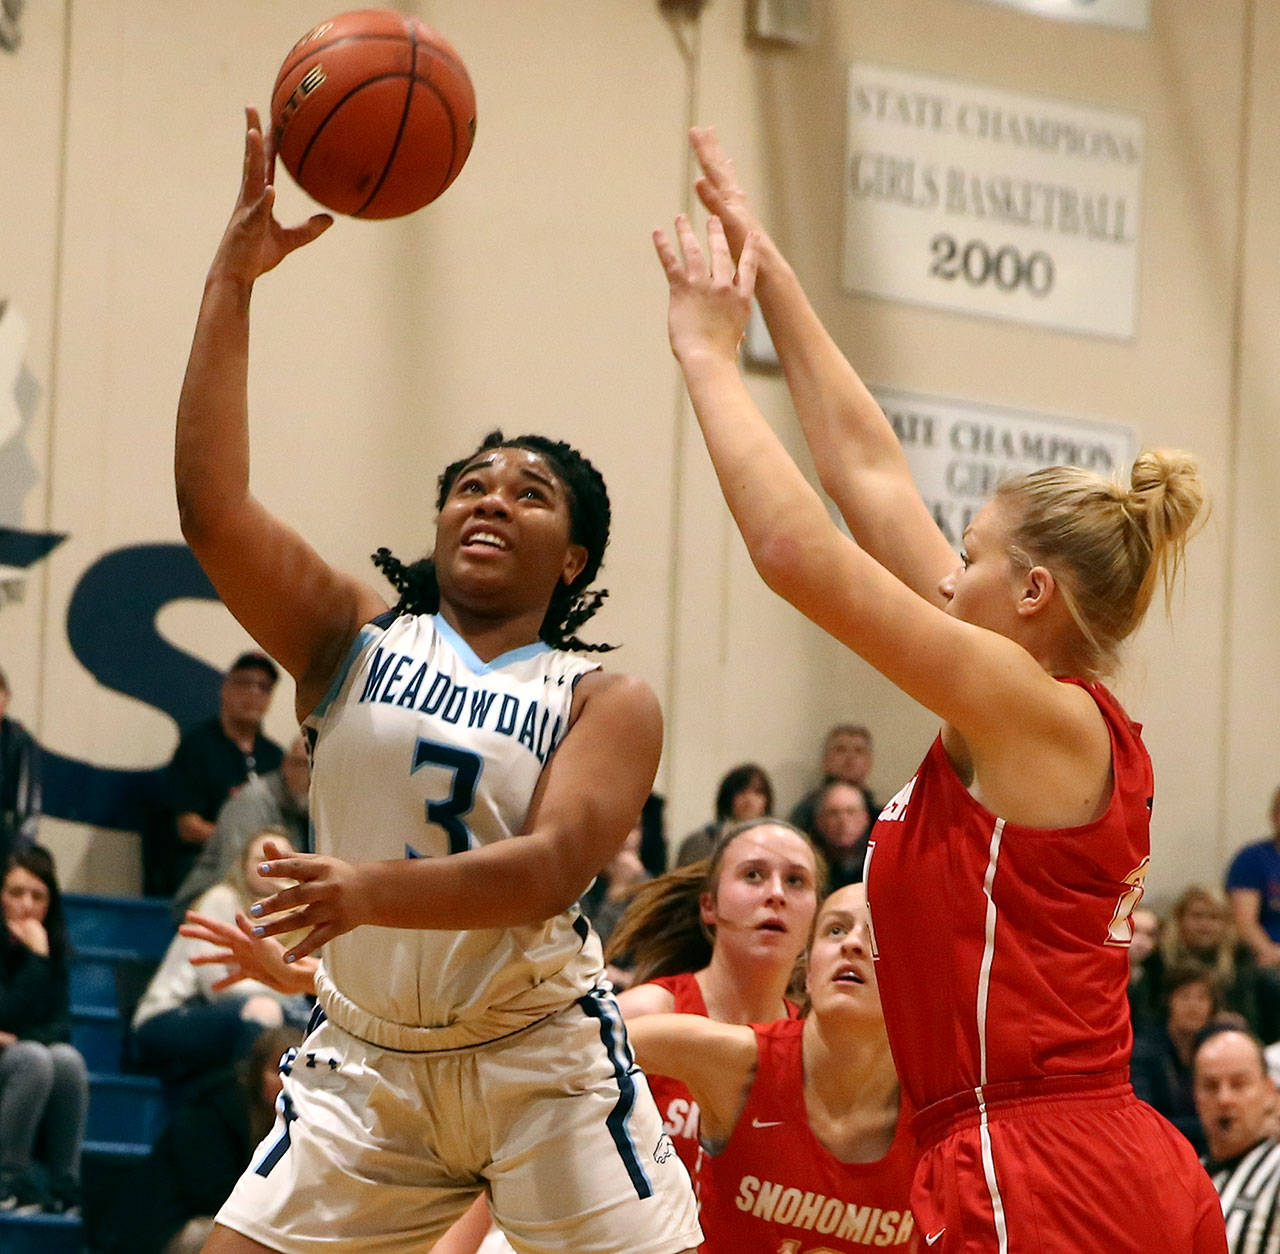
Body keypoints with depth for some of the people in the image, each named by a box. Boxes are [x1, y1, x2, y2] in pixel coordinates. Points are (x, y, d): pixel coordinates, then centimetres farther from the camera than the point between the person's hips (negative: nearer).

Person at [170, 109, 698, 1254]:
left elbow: (551, 869, -18)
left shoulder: (607, 703, -1)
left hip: (540, 1061, -2)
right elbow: (211, 506, -8)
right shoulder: (355, 637, 5)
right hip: (366, 1060, 2)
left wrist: (376, 890, -35)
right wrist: (233, 279, -12)